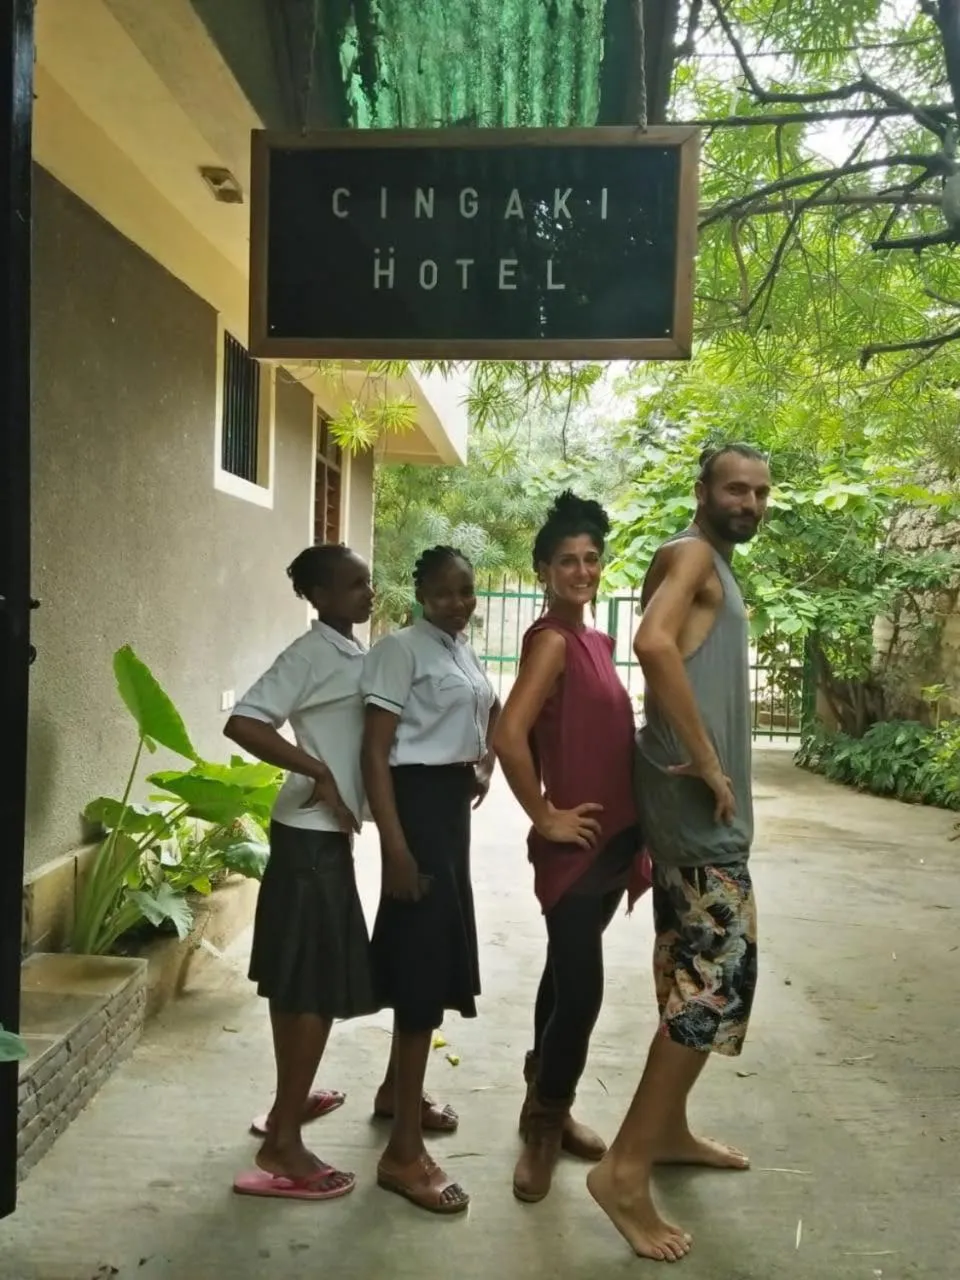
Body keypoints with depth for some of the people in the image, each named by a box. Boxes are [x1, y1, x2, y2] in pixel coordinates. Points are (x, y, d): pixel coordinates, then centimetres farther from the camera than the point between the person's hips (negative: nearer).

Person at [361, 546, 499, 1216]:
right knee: (425, 958, -9)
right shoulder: (402, 648, -13)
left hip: (453, 802, 9)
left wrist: (484, 766, 13)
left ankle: (401, 1089, 36)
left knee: (441, 950, 17)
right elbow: (376, 751, -19)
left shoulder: (464, 652, 12)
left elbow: (491, 711, 31)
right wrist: (395, 844, -25)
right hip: (418, 800, -9)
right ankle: (403, 1150, -1)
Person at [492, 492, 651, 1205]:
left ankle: (547, 1109, 33)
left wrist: (632, 844, 16)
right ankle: (543, 1130, 16)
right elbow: (510, 736, -27)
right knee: (580, 988, -4)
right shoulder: (552, 639, -15)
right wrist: (545, 817, -17)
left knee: (568, 979, 18)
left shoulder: (596, 641, 12)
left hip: (610, 842, 9)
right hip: (576, 844, -9)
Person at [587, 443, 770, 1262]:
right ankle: (626, 1167, -2)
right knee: (716, 978, -9)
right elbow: (654, 643, -28)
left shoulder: (718, 572, 22)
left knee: (695, 972, 17)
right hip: (698, 803, -10)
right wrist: (707, 764, -24)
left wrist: (714, 770, 14)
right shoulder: (691, 554, -9)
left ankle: (668, 1131, 32)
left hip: (706, 803, 10)